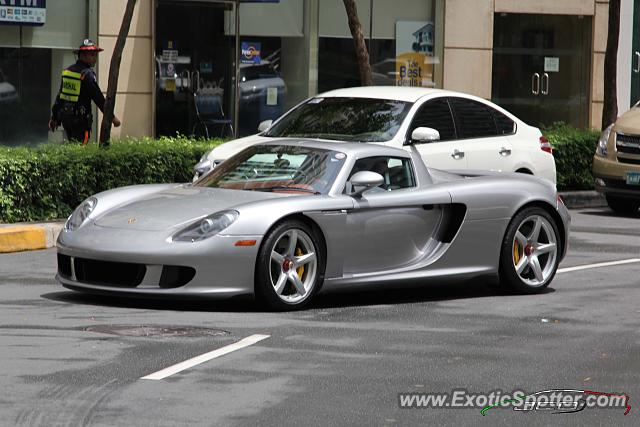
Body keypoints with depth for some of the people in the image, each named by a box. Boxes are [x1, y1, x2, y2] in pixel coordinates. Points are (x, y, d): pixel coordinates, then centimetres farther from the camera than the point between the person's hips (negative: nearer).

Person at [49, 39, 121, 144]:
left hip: (65, 117, 8)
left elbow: (60, 96, 15)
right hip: (80, 119, -8)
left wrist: (54, 117, 21)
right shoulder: (87, 74, -12)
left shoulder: (67, 71, 11)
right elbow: (98, 98, -14)